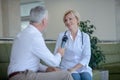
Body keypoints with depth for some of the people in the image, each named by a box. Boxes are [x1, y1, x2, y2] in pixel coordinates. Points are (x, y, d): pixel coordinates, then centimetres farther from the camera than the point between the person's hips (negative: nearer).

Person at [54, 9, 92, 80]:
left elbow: (86, 57, -1)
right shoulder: (62, 35, 6)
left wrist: (74, 68, -14)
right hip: (67, 68, -1)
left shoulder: (85, 36, 6)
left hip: (82, 68, 1)